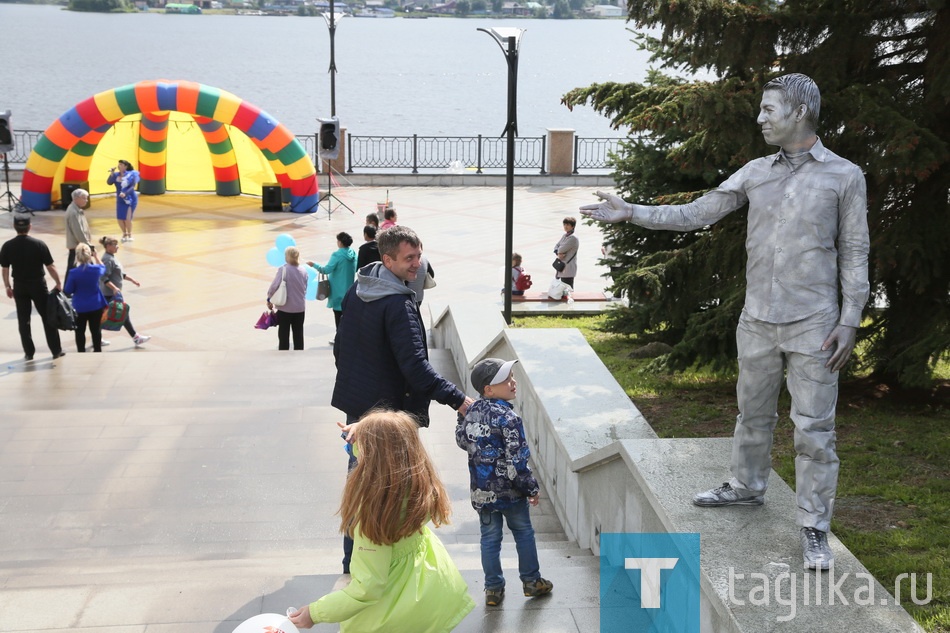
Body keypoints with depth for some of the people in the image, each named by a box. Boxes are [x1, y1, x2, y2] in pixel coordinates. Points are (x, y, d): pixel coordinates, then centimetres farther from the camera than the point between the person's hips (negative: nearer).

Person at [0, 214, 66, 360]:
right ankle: (56, 350, 13)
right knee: (48, 318, 9)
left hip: (19, 286, 2)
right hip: (38, 285, -2)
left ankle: (29, 352, 16)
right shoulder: (39, 244, -13)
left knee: (23, 320, 12)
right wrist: (58, 283, 3)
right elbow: (50, 267, -10)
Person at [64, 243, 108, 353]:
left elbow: (68, 292, -9)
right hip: (96, 305, 2)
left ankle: (81, 353, 18)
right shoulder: (96, 269, -11)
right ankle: (97, 351, 22)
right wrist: (96, 256, 21)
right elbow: (103, 268, 16)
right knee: (96, 330, 13)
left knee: (80, 331, 12)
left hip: (80, 307, -2)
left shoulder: (73, 273, -18)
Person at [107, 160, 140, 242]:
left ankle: (129, 235, 12)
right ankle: (124, 234, 25)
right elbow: (109, 183, -10)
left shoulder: (131, 174, -10)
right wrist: (111, 173, -20)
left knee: (127, 218, -8)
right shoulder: (116, 175, 0)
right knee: (119, 218, 3)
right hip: (120, 200, 5)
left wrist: (125, 193, -30)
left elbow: (132, 187, -17)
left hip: (130, 199, -4)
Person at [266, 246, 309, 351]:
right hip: (300, 307, 4)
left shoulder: (283, 270, -16)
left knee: (284, 334, 7)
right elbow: (305, 288, 6)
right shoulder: (303, 270, -2)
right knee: (298, 334, 12)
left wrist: (269, 299, 1)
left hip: (285, 308, -4)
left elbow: (274, 286, -14)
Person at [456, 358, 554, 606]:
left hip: (482, 491, 5)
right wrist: (531, 488, -9)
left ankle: (493, 589, 18)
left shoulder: (471, 412, -2)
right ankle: (531, 581, 27)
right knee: (524, 533, 15)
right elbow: (517, 460, -21)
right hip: (509, 491, -5)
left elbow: (462, 441, 14)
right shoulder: (508, 418, -22)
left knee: (489, 538, 13)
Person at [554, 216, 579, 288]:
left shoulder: (573, 238, -16)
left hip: (568, 269, -9)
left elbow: (562, 249, -20)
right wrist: (558, 253, -10)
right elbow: (556, 246, 11)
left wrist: (558, 251, 2)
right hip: (562, 266, 9)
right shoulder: (564, 236, 14)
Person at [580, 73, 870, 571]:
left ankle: (814, 527, 7)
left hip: (813, 324, -4)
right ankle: (746, 485, 39)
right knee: (753, 411, 18)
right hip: (758, 320, 4)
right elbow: (696, 213, 5)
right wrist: (631, 213, -4)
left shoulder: (844, 175, -3)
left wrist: (850, 320, -8)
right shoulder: (755, 173, 7)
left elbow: (854, 253, -2)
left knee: (814, 427, -1)